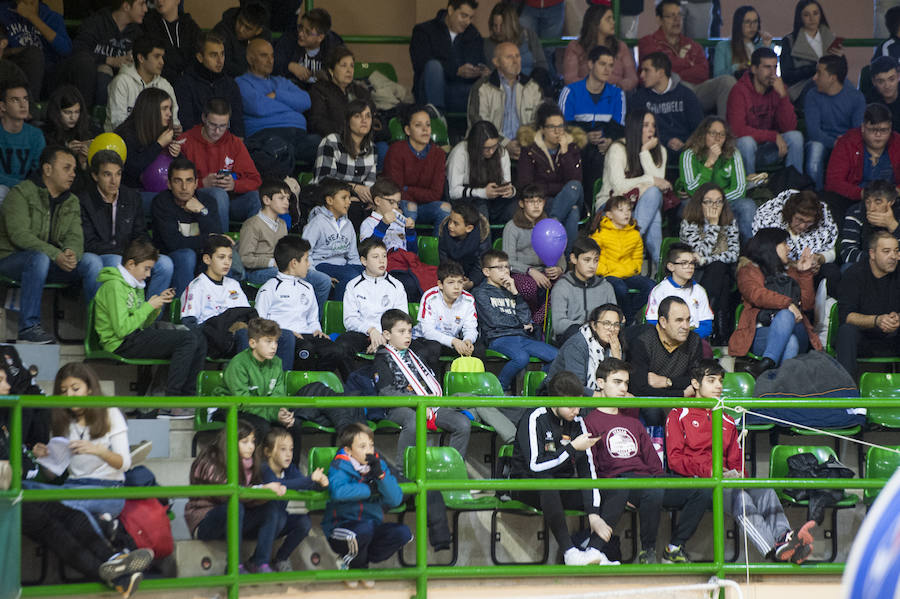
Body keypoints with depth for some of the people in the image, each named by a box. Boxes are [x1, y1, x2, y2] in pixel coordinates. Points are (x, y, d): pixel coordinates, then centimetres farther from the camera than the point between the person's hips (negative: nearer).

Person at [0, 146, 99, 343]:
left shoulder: (71, 201, 13)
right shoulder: (20, 194, -8)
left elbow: (75, 236, 1)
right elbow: (19, 235, -20)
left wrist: (71, 252, -26)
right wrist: (55, 255, -31)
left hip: (52, 262, 6)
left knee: (92, 261, -17)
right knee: (39, 257, -38)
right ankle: (28, 327, -34)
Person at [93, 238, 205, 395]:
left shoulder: (134, 285, 20)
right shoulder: (114, 286, -11)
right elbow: (122, 329, -19)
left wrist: (158, 304, 3)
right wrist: (149, 306, -12)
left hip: (137, 337, 10)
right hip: (123, 344, -10)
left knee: (199, 340, 0)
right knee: (188, 339, -21)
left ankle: (189, 394, 0)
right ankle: (172, 396, -20)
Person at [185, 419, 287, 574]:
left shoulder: (248, 464, 8)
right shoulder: (209, 463, -13)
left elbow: (250, 501, 0)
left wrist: (275, 491, -20)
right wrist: (263, 489, -32)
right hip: (204, 524, -7)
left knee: (272, 507, -15)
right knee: (234, 507, -36)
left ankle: (260, 563, -17)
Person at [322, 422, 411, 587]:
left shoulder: (378, 464, 4)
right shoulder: (341, 466, -9)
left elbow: (395, 500, -5)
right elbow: (337, 491, -33)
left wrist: (380, 474, -20)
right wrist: (370, 490, -19)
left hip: (372, 530, 5)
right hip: (341, 529, -5)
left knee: (403, 533, -20)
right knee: (365, 527, -37)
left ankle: (351, 561, -1)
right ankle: (359, 566, -3)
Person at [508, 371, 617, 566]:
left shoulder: (577, 422, 1)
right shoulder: (535, 419, -15)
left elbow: (587, 469, -7)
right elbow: (536, 466, -26)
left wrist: (593, 514, -18)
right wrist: (572, 448, -22)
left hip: (561, 487, 6)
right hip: (526, 488, -6)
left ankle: (594, 551, -33)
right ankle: (569, 552, -44)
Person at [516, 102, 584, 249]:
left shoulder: (572, 146, 9)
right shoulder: (530, 149, 2)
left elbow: (576, 180, -4)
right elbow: (523, 185, -5)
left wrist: (564, 152, -12)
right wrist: (560, 188, -7)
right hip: (542, 202, -3)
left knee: (575, 187, -34)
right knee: (572, 212, -34)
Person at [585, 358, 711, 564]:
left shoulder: (633, 423, 29)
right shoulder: (591, 422, 7)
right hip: (617, 482, -7)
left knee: (703, 492, -15)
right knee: (654, 493, -40)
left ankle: (674, 548, -7)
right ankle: (647, 551, -20)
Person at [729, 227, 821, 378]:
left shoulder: (790, 270, 32)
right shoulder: (748, 270, 15)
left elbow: (807, 302, 23)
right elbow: (756, 295, -8)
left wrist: (804, 273, 14)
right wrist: (787, 303, -21)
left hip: (796, 330, 3)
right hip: (762, 331, -3)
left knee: (785, 316, -34)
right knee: (790, 343, -37)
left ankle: (767, 363, -53)